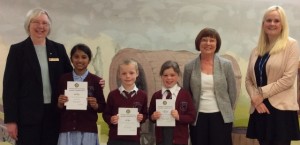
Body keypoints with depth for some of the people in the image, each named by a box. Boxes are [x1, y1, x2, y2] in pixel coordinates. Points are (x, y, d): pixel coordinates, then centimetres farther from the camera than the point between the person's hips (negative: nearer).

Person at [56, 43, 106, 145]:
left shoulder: (95, 80, 0)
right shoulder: (63, 79, 5)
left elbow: (102, 107, 3)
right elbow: (58, 107, 9)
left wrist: (95, 105, -17)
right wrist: (60, 103, -12)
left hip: (88, 130, -1)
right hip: (67, 130, 1)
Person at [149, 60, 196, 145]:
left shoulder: (185, 94, -4)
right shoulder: (156, 95, 4)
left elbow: (192, 117, -5)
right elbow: (150, 115, 11)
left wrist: (179, 117, -21)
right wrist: (153, 117, -11)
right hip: (162, 138, 3)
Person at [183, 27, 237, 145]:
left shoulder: (226, 65, -1)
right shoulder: (189, 67, 0)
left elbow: (232, 92, 4)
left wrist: (227, 111, 6)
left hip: (221, 117, -1)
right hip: (198, 118, 1)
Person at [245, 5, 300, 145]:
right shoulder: (257, 50, 13)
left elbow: (288, 79, -12)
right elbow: (248, 80, 10)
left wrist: (262, 93, -10)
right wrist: (255, 98, -8)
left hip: (281, 109, -5)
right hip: (260, 109, 5)